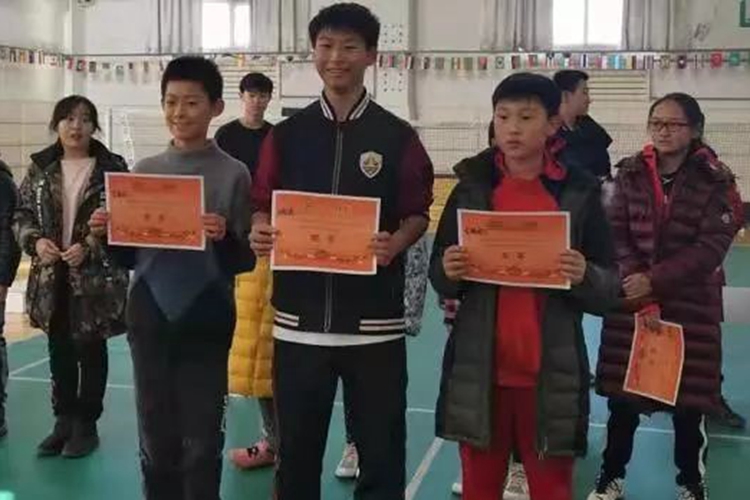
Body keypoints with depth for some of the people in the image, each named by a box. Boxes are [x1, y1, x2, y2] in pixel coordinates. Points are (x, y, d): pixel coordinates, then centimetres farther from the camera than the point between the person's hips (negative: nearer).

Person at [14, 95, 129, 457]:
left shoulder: (112, 168, -6)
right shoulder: (40, 168, 5)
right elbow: (22, 215, 10)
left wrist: (90, 248, -18)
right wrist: (35, 240, -10)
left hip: (96, 279, -3)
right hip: (51, 278, 4)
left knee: (91, 351, 7)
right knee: (59, 352, 12)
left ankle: (86, 424, 20)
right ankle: (64, 421, 26)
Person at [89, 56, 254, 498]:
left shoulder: (233, 174, -4)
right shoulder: (144, 171, 6)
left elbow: (245, 262, -4)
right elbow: (128, 256, 11)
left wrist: (225, 239, -24)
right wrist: (107, 235, -9)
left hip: (207, 320, -3)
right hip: (150, 317, 3)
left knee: (202, 442, 6)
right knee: (155, 439, 13)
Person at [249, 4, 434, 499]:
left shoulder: (398, 137, 1)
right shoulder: (287, 134, 7)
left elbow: (418, 213, 3)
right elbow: (262, 207, 10)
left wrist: (396, 244, -18)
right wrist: (261, 233, -12)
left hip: (374, 321, -2)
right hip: (299, 317, 2)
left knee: (382, 452, 7)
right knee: (296, 450, 14)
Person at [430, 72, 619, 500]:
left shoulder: (579, 193, -3)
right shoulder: (471, 188, 1)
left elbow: (609, 291, -2)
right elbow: (439, 280, 5)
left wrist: (584, 276, -23)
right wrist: (448, 272, -17)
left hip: (551, 374, -1)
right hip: (479, 370, 2)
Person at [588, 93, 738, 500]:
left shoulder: (715, 181, -5)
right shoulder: (631, 174, 1)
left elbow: (711, 247, -12)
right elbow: (616, 235, -3)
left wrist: (654, 281, -20)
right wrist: (641, 297, -14)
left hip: (691, 307, -1)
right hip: (630, 303, 2)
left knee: (688, 398, 7)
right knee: (622, 393, 7)